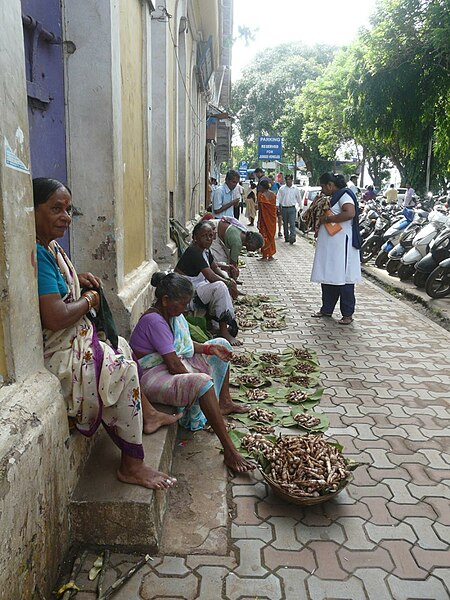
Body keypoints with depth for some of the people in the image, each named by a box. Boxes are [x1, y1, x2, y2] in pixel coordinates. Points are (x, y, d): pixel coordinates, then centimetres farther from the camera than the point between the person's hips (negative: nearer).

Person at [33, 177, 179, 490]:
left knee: (122, 348, 21)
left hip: (75, 341, 11)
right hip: (55, 356, -11)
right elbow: (55, 318, -33)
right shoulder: (36, 253, -26)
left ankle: (147, 415, 35)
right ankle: (132, 466, 0)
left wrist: (78, 279, 7)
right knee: (122, 368, -12)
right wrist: (89, 299, -14)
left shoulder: (50, 245, 6)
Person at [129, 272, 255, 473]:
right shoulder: (153, 320, -25)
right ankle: (230, 453, -35)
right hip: (155, 376, -10)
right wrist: (194, 379, -14)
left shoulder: (173, 313, 3)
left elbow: (187, 344, 12)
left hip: (179, 364, 11)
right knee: (202, 382, -38)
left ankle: (224, 403, 24)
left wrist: (209, 348, -5)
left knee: (221, 344, 16)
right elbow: (173, 365, -27)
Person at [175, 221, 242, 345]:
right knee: (220, 286, -28)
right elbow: (211, 277, -27)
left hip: (197, 286, 10)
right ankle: (224, 330, -25)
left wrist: (229, 280, -1)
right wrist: (229, 283, -13)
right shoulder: (194, 251, -21)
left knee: (226, 282, 9)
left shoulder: (205, 249, 8)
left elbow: (215, 268, 17)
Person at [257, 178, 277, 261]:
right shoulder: (273, 194, 4)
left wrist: (258, 221, -11)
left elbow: (260, 210, -15)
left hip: (264, 219, -6)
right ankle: (270, 255, 17)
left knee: (264, 236, 2)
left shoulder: (261, 195, -14)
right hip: (272, 219, 6)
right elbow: (274, 207, 8)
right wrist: (274, 218, 16)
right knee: (271, 235, 13)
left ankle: (265, 256, 3)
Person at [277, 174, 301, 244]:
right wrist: (279, 206, -6)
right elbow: (278, 198, 5)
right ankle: (286, 237, 20)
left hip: (292, 208, -2)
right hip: (284, 208, 2)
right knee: (285, 224, 10)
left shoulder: (295, 188, 4)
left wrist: (298, 206, 13)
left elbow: (299, 198, 14)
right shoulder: (282, 188, 4)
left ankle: (293, 237, -18)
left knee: (292, 224, -12)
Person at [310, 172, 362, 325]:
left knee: (343, 278, -6)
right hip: (328, 244, 10)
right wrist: (320, 217, 10)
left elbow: (350, 213, -26)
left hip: (341, 243, -10)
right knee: (328, 276, 11)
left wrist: (328, 218, -19)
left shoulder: (344, 194, -10)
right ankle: (327, 309, 20)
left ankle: (347, 314, 0)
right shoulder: (334, 197, 19)